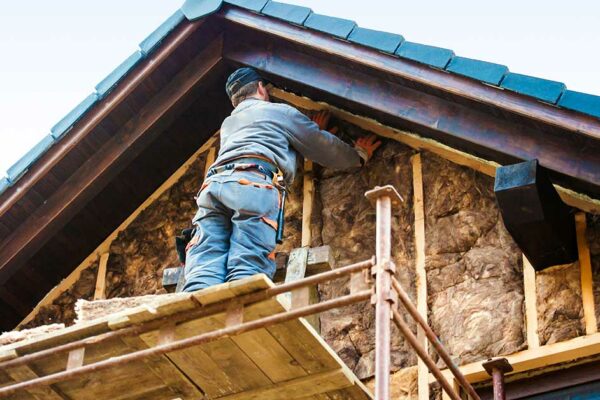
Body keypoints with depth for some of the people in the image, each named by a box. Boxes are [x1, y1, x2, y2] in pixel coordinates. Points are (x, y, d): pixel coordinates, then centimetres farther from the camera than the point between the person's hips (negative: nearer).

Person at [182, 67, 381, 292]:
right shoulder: (281, 112, 25)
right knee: (246, 274, -21)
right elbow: (325, 149, 31)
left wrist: (313, 130, 64)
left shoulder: (228, 124, 41)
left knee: (203, 275, -15)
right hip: (253, 183, -4)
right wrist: (359, 155, 49)